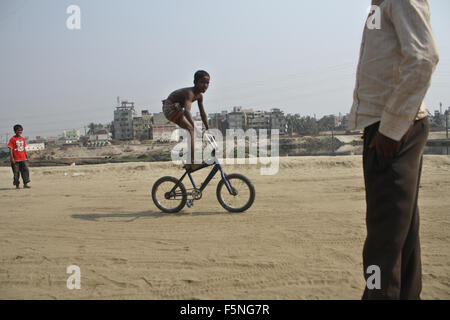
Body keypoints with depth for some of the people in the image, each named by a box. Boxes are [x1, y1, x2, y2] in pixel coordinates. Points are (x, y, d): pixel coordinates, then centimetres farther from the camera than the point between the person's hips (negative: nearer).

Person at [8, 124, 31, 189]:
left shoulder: (22, 139, 12)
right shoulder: (12, 139, -6)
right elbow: (10, 149, -9)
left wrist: (27, 157, 17)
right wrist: (12, 158, -17)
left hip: (23, 159, 5)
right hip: (16, 159, -5)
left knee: (26, 170, -4)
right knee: (16, 172, 2)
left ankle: (25, 184, 0)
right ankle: (17, 185, 12)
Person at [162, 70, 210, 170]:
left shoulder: (199, 95, 0)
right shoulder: (190, 92, -29)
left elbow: (203, 114, 10)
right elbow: (187, 111, -46)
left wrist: (208, 130, 9)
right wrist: (195, 126, -56)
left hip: (177, 109, 10)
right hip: (170, 108, -10)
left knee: (197, 134, 5)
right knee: (191, 129, -27)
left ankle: (189, 162, 11)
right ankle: (192, 161, -33)